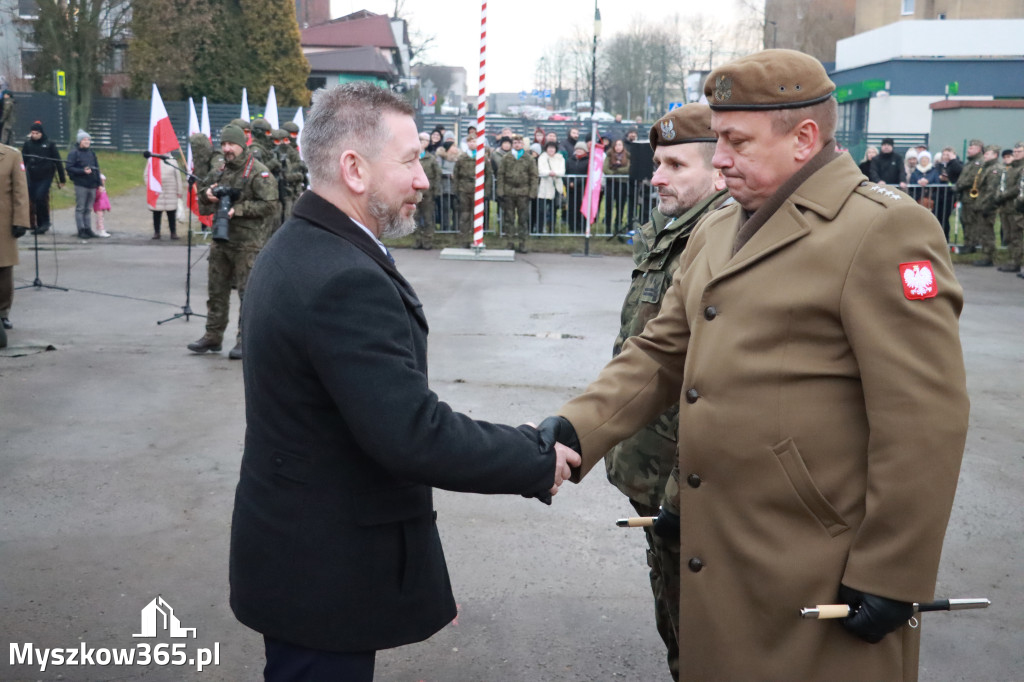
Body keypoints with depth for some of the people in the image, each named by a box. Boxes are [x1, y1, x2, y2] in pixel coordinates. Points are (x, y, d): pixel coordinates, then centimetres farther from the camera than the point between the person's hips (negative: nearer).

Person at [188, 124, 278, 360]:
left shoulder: (258, 173, -8)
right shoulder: (219, 172, 15)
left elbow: (270, 205, -15)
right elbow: (202, 204, 27)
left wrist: (238, 209, -18)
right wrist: (207, 195, 3)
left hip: (247, 243, -7)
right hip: (221, 240, 7)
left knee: (248, 293, -5)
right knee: (216, 290, 12)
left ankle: (245, 341, 2)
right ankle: (213, 337, 22)